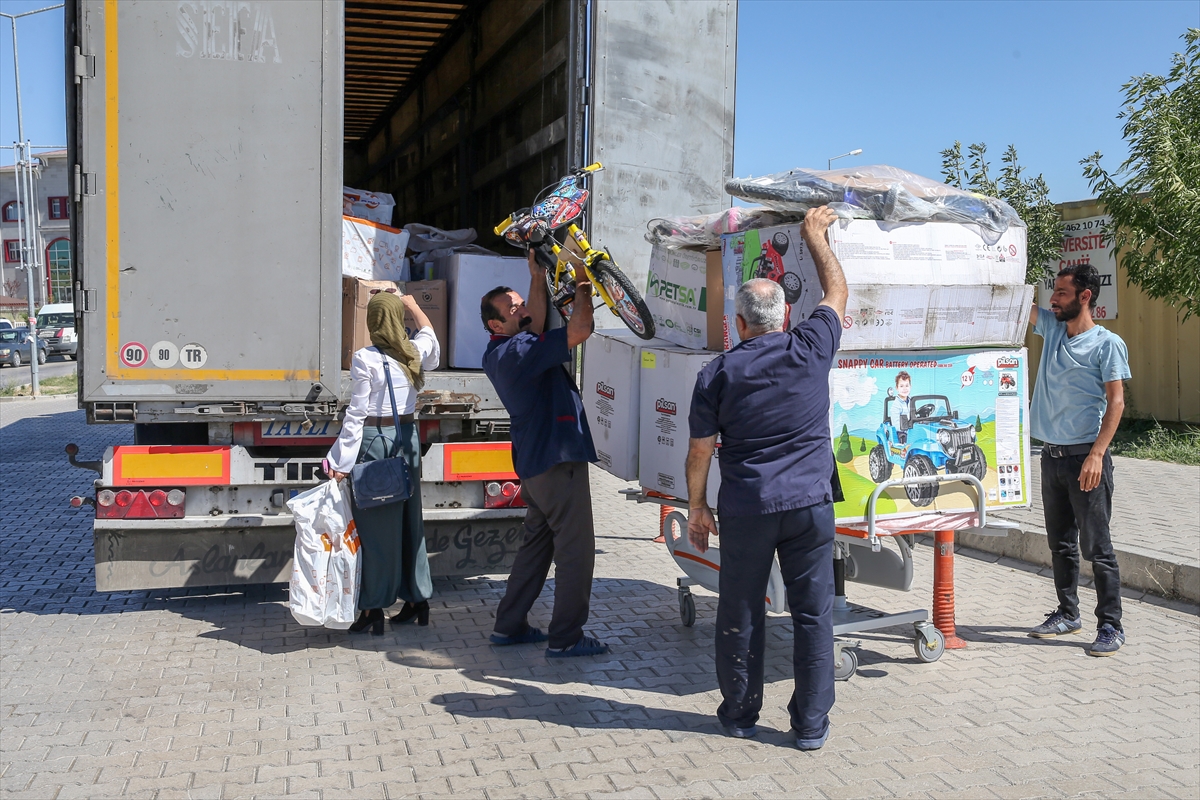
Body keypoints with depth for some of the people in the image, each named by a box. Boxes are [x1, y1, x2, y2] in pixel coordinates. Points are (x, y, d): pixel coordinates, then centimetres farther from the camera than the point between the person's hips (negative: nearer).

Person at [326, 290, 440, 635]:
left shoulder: (365, 359, -12)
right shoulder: (415, 352, 3)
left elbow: (357, 413, -13)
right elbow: (428, 331, 28)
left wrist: (341, 461, -10)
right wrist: (412, 305, 43)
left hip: (374, 440, -6)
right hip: (408, 437, 6)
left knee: (372, 523, 0)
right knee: (409, 519, 14)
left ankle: (373, 609, 4)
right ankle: (418, 599, 23)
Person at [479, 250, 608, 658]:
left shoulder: (498, 354, 9)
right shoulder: (517, 352, -20)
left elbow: (536, 327, 22)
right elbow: (580, 330, -26)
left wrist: (538, 278, 17)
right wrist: (582, 289, -9)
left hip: (534, 462, 10)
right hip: (559, 461, -10)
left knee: (537, 543, 19)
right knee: (575, 549, -2)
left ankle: (509, 625, 24)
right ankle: (566, 637, 4)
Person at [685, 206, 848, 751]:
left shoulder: (717, 374, -3)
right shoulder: (810, 349, -3)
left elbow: (700, 450, 0)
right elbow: (836, 292, 14)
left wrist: (695, 506, 12)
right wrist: (815, 235, 26)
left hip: (745, 510, 0)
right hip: (809, 502, 1)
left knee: (740, 614, 13)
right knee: (813, 614, 9)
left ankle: (740, 714, 25)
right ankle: (811, 725, 16)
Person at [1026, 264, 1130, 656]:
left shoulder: (1107, 343, -8)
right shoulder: (1051, 328, 10)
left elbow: (1116, 402, -12)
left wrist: (1096, 454, -21)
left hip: (1085, 458, -7)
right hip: (1051, 455, 7)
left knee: (1096, 546, -2)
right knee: (1060, 543, 14)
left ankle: (1110, 625, 7)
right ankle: (1068, 613, 26)